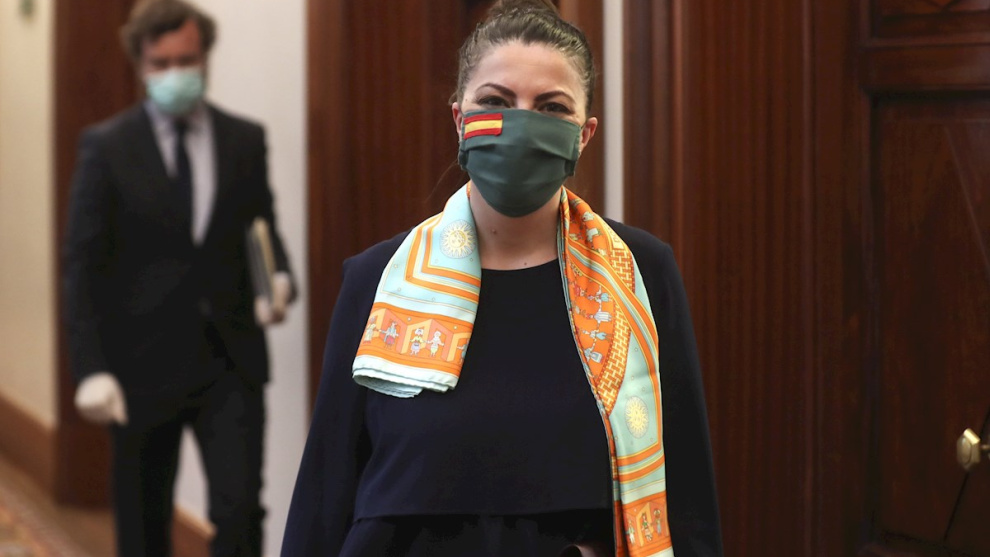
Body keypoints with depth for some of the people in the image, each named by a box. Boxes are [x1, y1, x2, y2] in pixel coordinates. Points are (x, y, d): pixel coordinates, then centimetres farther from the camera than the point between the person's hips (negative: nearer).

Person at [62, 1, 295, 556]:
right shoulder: (107, 146, -2)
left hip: (231, 363, 1)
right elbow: (83, 264, -4)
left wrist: (280, 281, -10)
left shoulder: (246, 140, 6)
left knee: (240, 510, -9)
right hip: (144, 363, -1)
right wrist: (92, 368, -13)